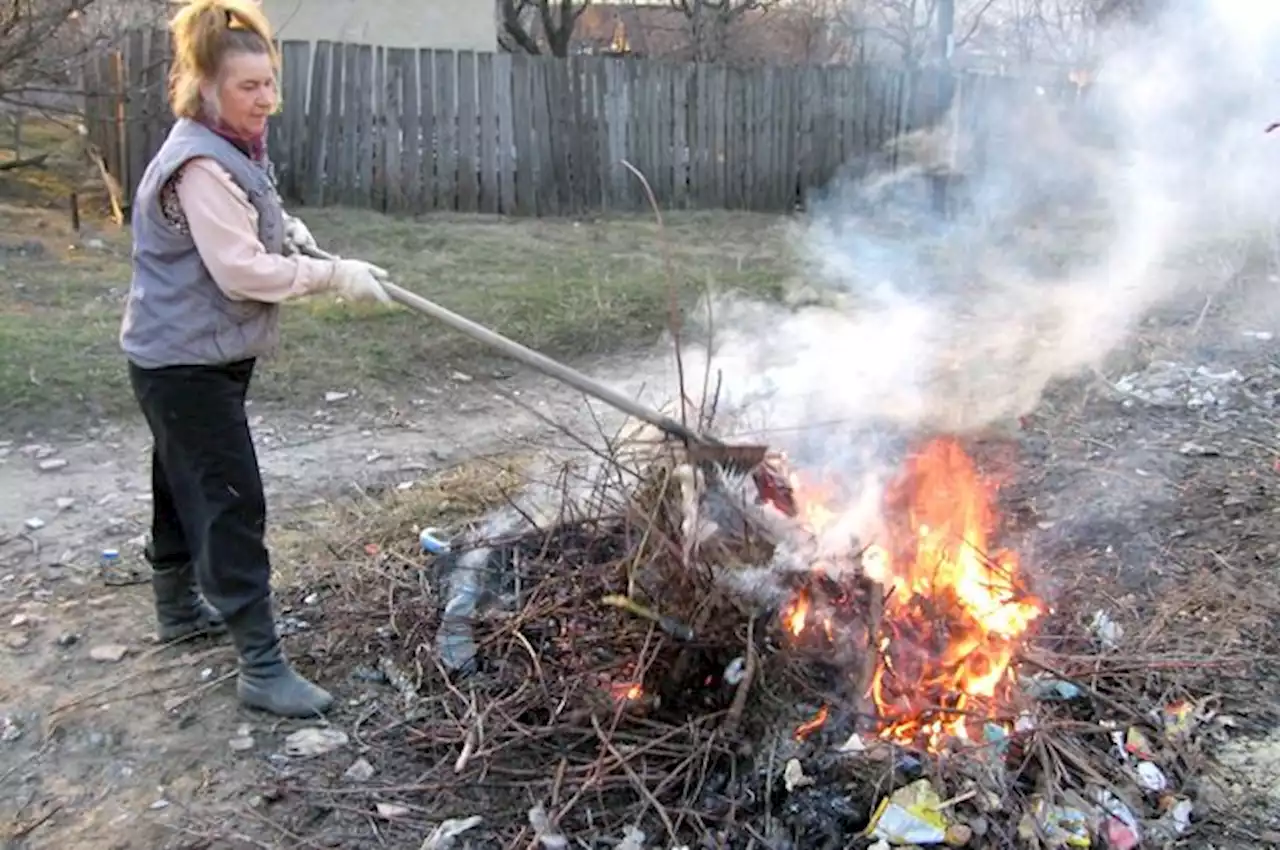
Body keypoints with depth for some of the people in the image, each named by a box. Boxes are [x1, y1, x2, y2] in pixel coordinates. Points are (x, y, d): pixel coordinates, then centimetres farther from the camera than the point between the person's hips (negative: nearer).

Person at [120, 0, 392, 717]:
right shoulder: (199, 164, -22)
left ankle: (180, 606, 41)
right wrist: (336, 275, -22)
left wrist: (282, 226, 6)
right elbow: (242, 270, -27)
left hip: (204, 357, 10)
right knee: (232, 503, -10)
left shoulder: (233, 149, 9)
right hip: (185, 363, -10)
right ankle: (263, 667, -6)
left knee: (186, 485, 23)